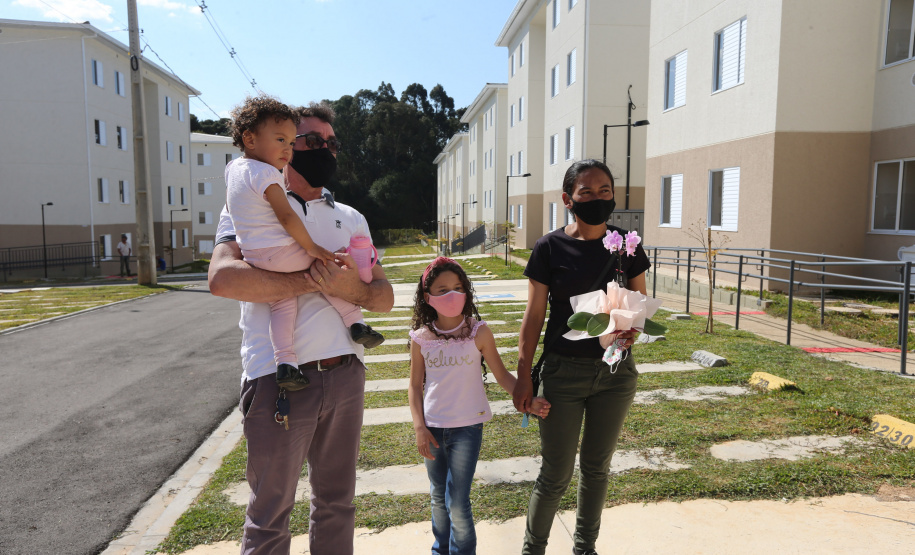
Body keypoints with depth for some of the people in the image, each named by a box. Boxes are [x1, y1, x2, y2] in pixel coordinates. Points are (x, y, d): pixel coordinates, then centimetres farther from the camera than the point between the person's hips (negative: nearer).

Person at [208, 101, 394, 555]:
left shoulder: (350, 219, 16)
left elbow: (385, 296, 10)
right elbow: (223, 278, -17)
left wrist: (350, 288, -12)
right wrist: (312, 280, -17)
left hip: (346, 375, 5)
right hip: (280, 378, -4)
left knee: (337, 504, 17)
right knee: (270, 514, 8)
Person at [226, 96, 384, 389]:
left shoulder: (232, 167, 14)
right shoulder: (265, 173, -15)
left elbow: (229, 207, 30)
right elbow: (286, 216, -20)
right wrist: (311, 247, -14)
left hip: (254, 257, 9)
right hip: (281, 252, -9)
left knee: (282, 303, 9)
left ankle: (285, 362, 0)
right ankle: (356, 324, 6)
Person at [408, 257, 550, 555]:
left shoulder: (478, 332, -9)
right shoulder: (421, 338, -4)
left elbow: (502, 375, -3)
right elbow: (415, 386, 3)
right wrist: (419, 427, -4)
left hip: (467, 427, -3)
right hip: (433, 428, 3)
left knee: (458, 502, -3)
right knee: (438, 498, 19)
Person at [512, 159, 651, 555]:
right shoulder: (550, 247, -7)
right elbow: (534, 316, -4)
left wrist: (631, 329, -14)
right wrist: (523, 377, -5)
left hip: (615, 371, 3)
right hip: (564, 370, -3)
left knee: (597, 466, 17)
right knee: (556, 474, 4)